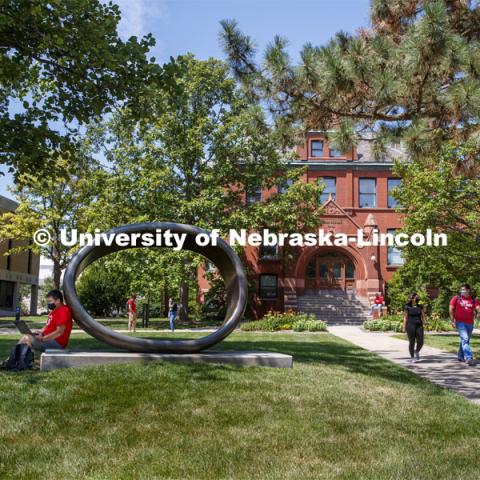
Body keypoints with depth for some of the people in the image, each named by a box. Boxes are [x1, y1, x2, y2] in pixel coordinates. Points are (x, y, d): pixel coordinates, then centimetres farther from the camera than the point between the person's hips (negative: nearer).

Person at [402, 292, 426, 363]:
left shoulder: (420, 307, 10)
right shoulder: (407, 307, -1)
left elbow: (422, 316, 14)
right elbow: (405, 317, 0)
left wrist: (424, 322, -5)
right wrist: (404, 327, -4)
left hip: (419, 326, 3)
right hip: (411, 325, -3)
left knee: (420, 342, -3)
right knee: (412, 342, 2)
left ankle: (417, 352, 28)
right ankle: (412, 357, 16)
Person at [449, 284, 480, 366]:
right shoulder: (456, 298, -1)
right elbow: (451, 309, -1)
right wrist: (452, 321, -7)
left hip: (470, 323, 4)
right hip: (460, 322, -4)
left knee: (466, 340, 14)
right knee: (464, 339, -16)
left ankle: (461, 356, 31)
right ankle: (469, 357, -21)